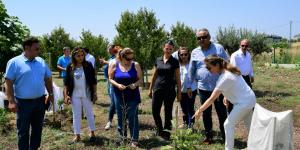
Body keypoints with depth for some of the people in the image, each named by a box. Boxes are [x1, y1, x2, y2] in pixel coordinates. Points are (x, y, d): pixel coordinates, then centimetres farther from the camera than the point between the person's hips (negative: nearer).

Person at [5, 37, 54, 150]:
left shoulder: (41, 62, 5)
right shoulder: (14, 62, -9)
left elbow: (48, 79, 13)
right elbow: (9, 83, -11)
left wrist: (51, 94, 10)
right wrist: (11, 101, -16)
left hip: (40, 101, 5)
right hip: (23, 103, -5)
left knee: (37, 128, 16)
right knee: (23, 131, 7)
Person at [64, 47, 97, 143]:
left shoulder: (88, 65, -6)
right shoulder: (70, 67, -2)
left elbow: (93, 81, -2)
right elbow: (67, 82, 3)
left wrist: (95, 93, -4)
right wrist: (66, 95, -3)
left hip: (87, 94, -1)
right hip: (75, 95, 2)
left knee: (89, 113, 11)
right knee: (76, 115, 9)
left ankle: (92, 132, 27)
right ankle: (77, 135, 19)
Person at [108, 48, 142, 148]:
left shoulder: (136, 65, -4)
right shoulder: (114, 65, -3)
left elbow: (140, 79, 1)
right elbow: (110, 79, 0)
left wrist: (136, 84, -20)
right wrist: (117, 85, -18)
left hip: (133, 96, -1)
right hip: (119, 96, 1)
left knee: (133, 117, -1)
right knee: (121, 116, 13)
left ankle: (134, 140, 8)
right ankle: (122, 135, 34)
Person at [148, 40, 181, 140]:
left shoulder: (174, 62, 0)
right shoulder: (158, 60, 8)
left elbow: (177, 78, 1)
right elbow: (154, 76, 13)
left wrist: (179, 92, -1)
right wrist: (150, 89, 12)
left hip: (170, 90, -2)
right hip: (158, 89, 3)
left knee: (168, 112, 4)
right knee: (155, 111, 2)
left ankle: (166, 133, 18)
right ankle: (159, 129, 27)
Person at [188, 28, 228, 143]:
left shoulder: (218, 48, 0)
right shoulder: (195, 52, 6)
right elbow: (191, 71, 13)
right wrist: (189, 86, 13)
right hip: (203, 88, 2)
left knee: (222, 112, 6)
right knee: (206, 113, 11)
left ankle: (225, 135, 21)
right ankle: (208, 136, 24)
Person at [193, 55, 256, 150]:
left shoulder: (224, 78, -25)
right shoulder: (229, 71, 2)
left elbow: (212, 99, -24)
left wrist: (199, 110, -19)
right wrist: (227, 97, 3)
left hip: (244, 102, -9)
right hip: (250, 99, 9)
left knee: (228, 125, -3)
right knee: (249, 125, 20)